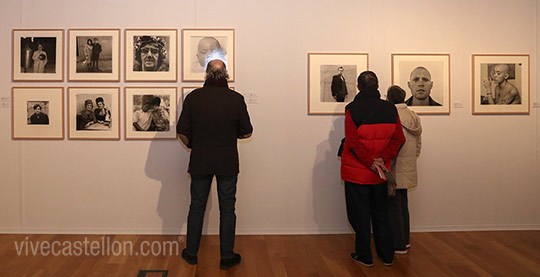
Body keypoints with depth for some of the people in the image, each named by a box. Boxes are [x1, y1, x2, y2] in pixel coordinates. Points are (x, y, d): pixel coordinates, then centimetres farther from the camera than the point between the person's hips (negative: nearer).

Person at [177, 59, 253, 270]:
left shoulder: (193, 97, -5)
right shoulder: (236, 99, -8)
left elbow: (182, 132, -4)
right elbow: (247, 132, -2)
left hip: (200, 162, 1)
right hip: (227, 163, -1)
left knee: (197, 207, 14)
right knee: (227, 209, 9)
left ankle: (191, 253, 27)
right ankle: (227, 257, 18)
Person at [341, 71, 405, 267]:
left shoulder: (352, 109, -14)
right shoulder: (390, 109, 0)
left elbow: (353, 142, -19)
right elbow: (398, 139, -1)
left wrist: (370, 162, -11)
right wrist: (383, 159, -6)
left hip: (356, 172, -4)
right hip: (380, 172, 5)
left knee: (360, 214, 8)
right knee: (381, 213, 17)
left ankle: (364, 256, 19)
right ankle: (387, 256, 26)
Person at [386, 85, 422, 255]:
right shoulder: (414, 117, 7)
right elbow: (418, 144, 14)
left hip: (395, 170, -8)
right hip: (408, 169, 8)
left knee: (393, 206, 2)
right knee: (402, 204, 20)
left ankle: (398, 245, 11)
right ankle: (405, 239, 31)